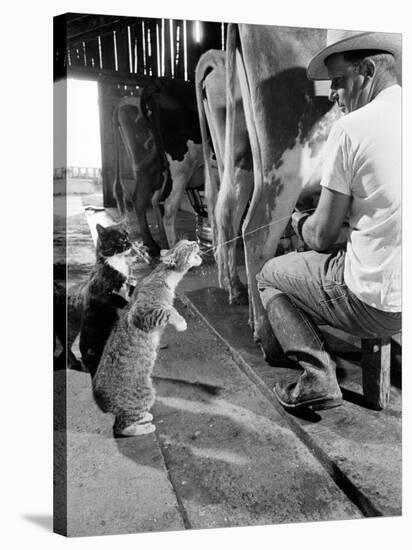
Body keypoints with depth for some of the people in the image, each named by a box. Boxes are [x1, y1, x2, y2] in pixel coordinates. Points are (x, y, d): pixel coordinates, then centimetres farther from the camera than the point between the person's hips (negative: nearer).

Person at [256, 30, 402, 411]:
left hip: (379, 304, -7)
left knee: (270, 275, 15)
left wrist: (299, 220, 12)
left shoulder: (352, 127, -14)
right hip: (399, 287, 7)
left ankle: (319, 378, 8)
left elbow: (321, 238, -10)